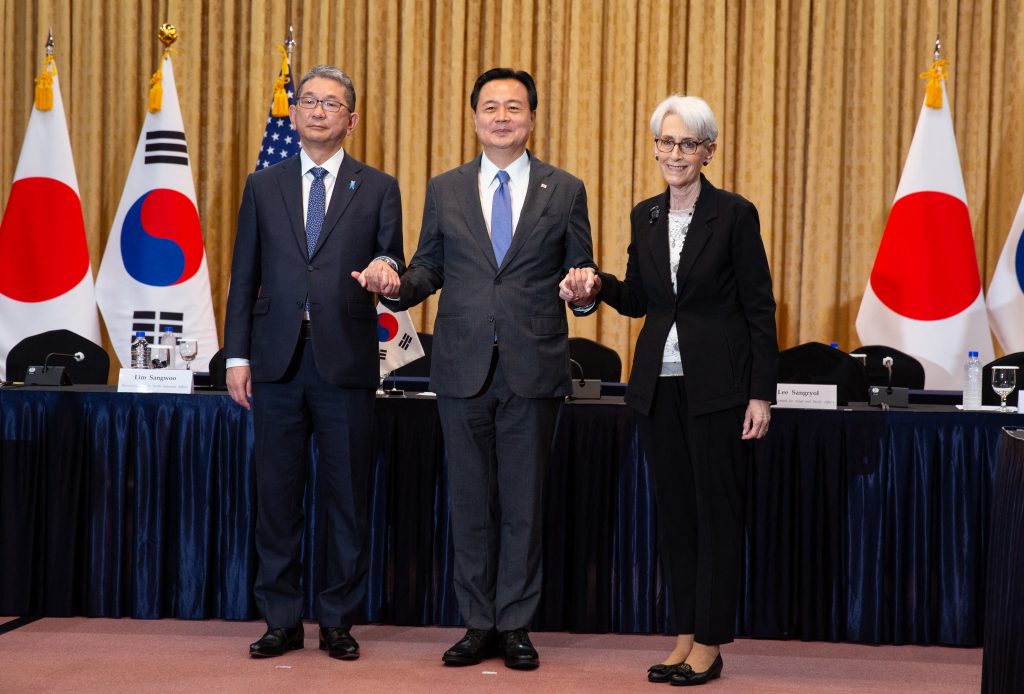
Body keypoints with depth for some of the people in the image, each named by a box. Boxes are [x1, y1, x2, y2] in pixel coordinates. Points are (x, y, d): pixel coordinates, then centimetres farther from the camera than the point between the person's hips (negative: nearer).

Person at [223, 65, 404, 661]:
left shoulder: (378, 189, 8)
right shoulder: (264, 187, 12)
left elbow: (393, 266, 3)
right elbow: (245, 276, 10)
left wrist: (386, 269, -22)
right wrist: (237, 355, 4)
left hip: (346, 361, -1)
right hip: (278, 360, 2)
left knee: (347, 495, 3)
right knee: (278, 493, 6)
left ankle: (339, 621, 13)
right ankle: (283, 621, 15)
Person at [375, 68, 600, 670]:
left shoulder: (565, 190, 5)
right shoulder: (445, 190, 9)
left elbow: (579, 274, 6)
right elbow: (428, 269, 11)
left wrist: (585, 289, -17)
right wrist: (398, 286, -10)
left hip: (534, 370, -1)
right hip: (464, 368, 2)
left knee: (523, 501, 4)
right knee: (471, 500, 8)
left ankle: (516, 624, 15)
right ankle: (479, 625, 18)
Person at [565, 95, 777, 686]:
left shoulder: (734, 214, -7)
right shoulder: (646, 216, 9)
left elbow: (760, 308, -7)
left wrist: (761, 394, -11)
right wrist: (596, 286, -5)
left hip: (718, 384, -5)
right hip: (660, 382, 5)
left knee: (718, 510, 2)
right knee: (674, 509, 10)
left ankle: (709, 644, 10)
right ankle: (685, 634, 19)